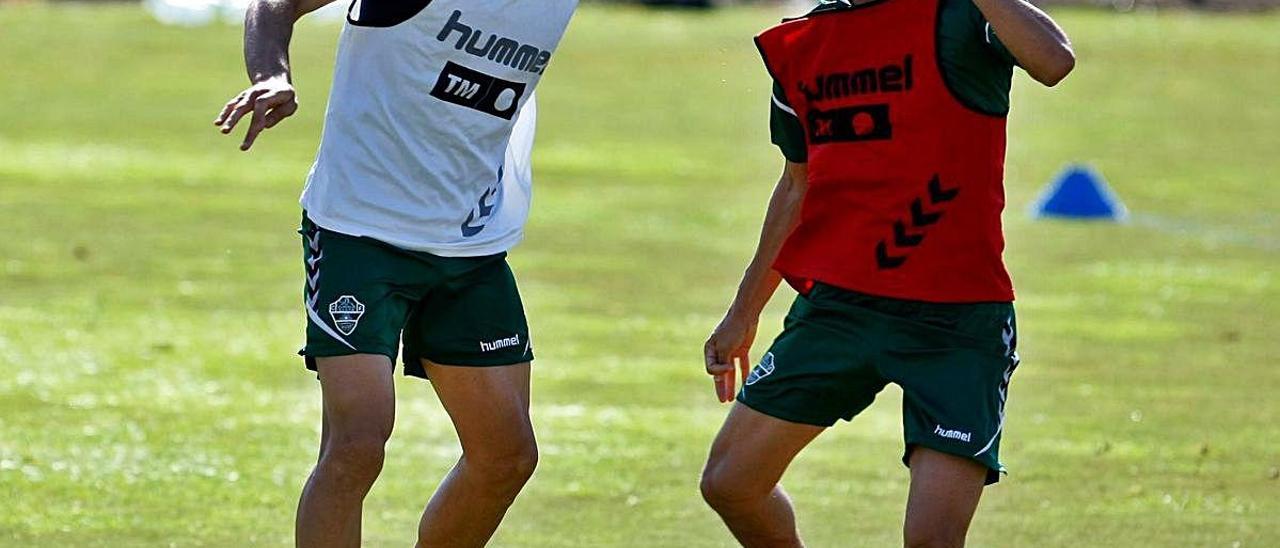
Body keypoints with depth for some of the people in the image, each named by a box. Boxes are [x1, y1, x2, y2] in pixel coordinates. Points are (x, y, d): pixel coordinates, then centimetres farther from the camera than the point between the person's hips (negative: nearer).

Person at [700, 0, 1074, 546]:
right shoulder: (801, 46, 8)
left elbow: (1054, 60, -33)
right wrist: (744, 313, 28)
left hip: (956, 319, -6)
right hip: (835, 301, 6)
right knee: (729, 484, 8)